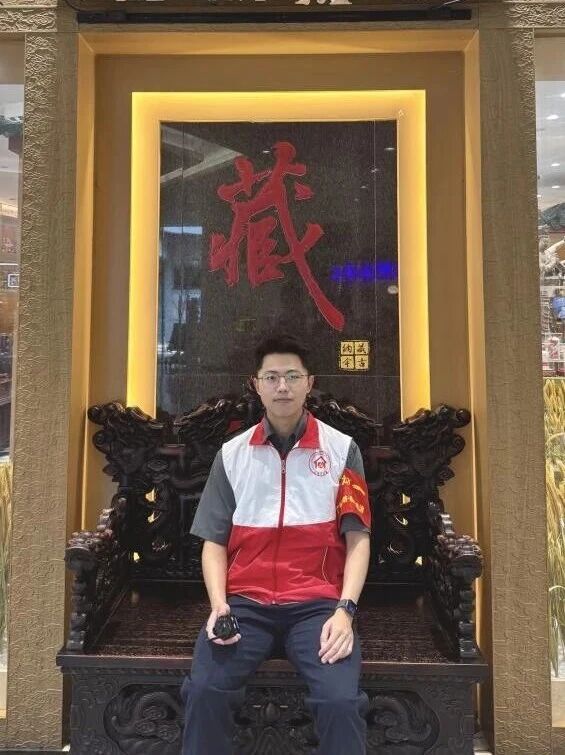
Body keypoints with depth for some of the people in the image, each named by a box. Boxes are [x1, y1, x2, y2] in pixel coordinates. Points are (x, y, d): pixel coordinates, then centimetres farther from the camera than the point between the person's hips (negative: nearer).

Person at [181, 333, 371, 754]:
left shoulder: (341, 449, 5)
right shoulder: (232, 454, 9)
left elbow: (357, 538, 1)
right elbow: (214, 540, 8)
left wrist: (344, 610, -12)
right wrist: (218, 604, -8)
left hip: (317, 602, -1)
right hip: (245, 602, 1)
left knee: (341, 701, -25)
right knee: (204, 692, -23)